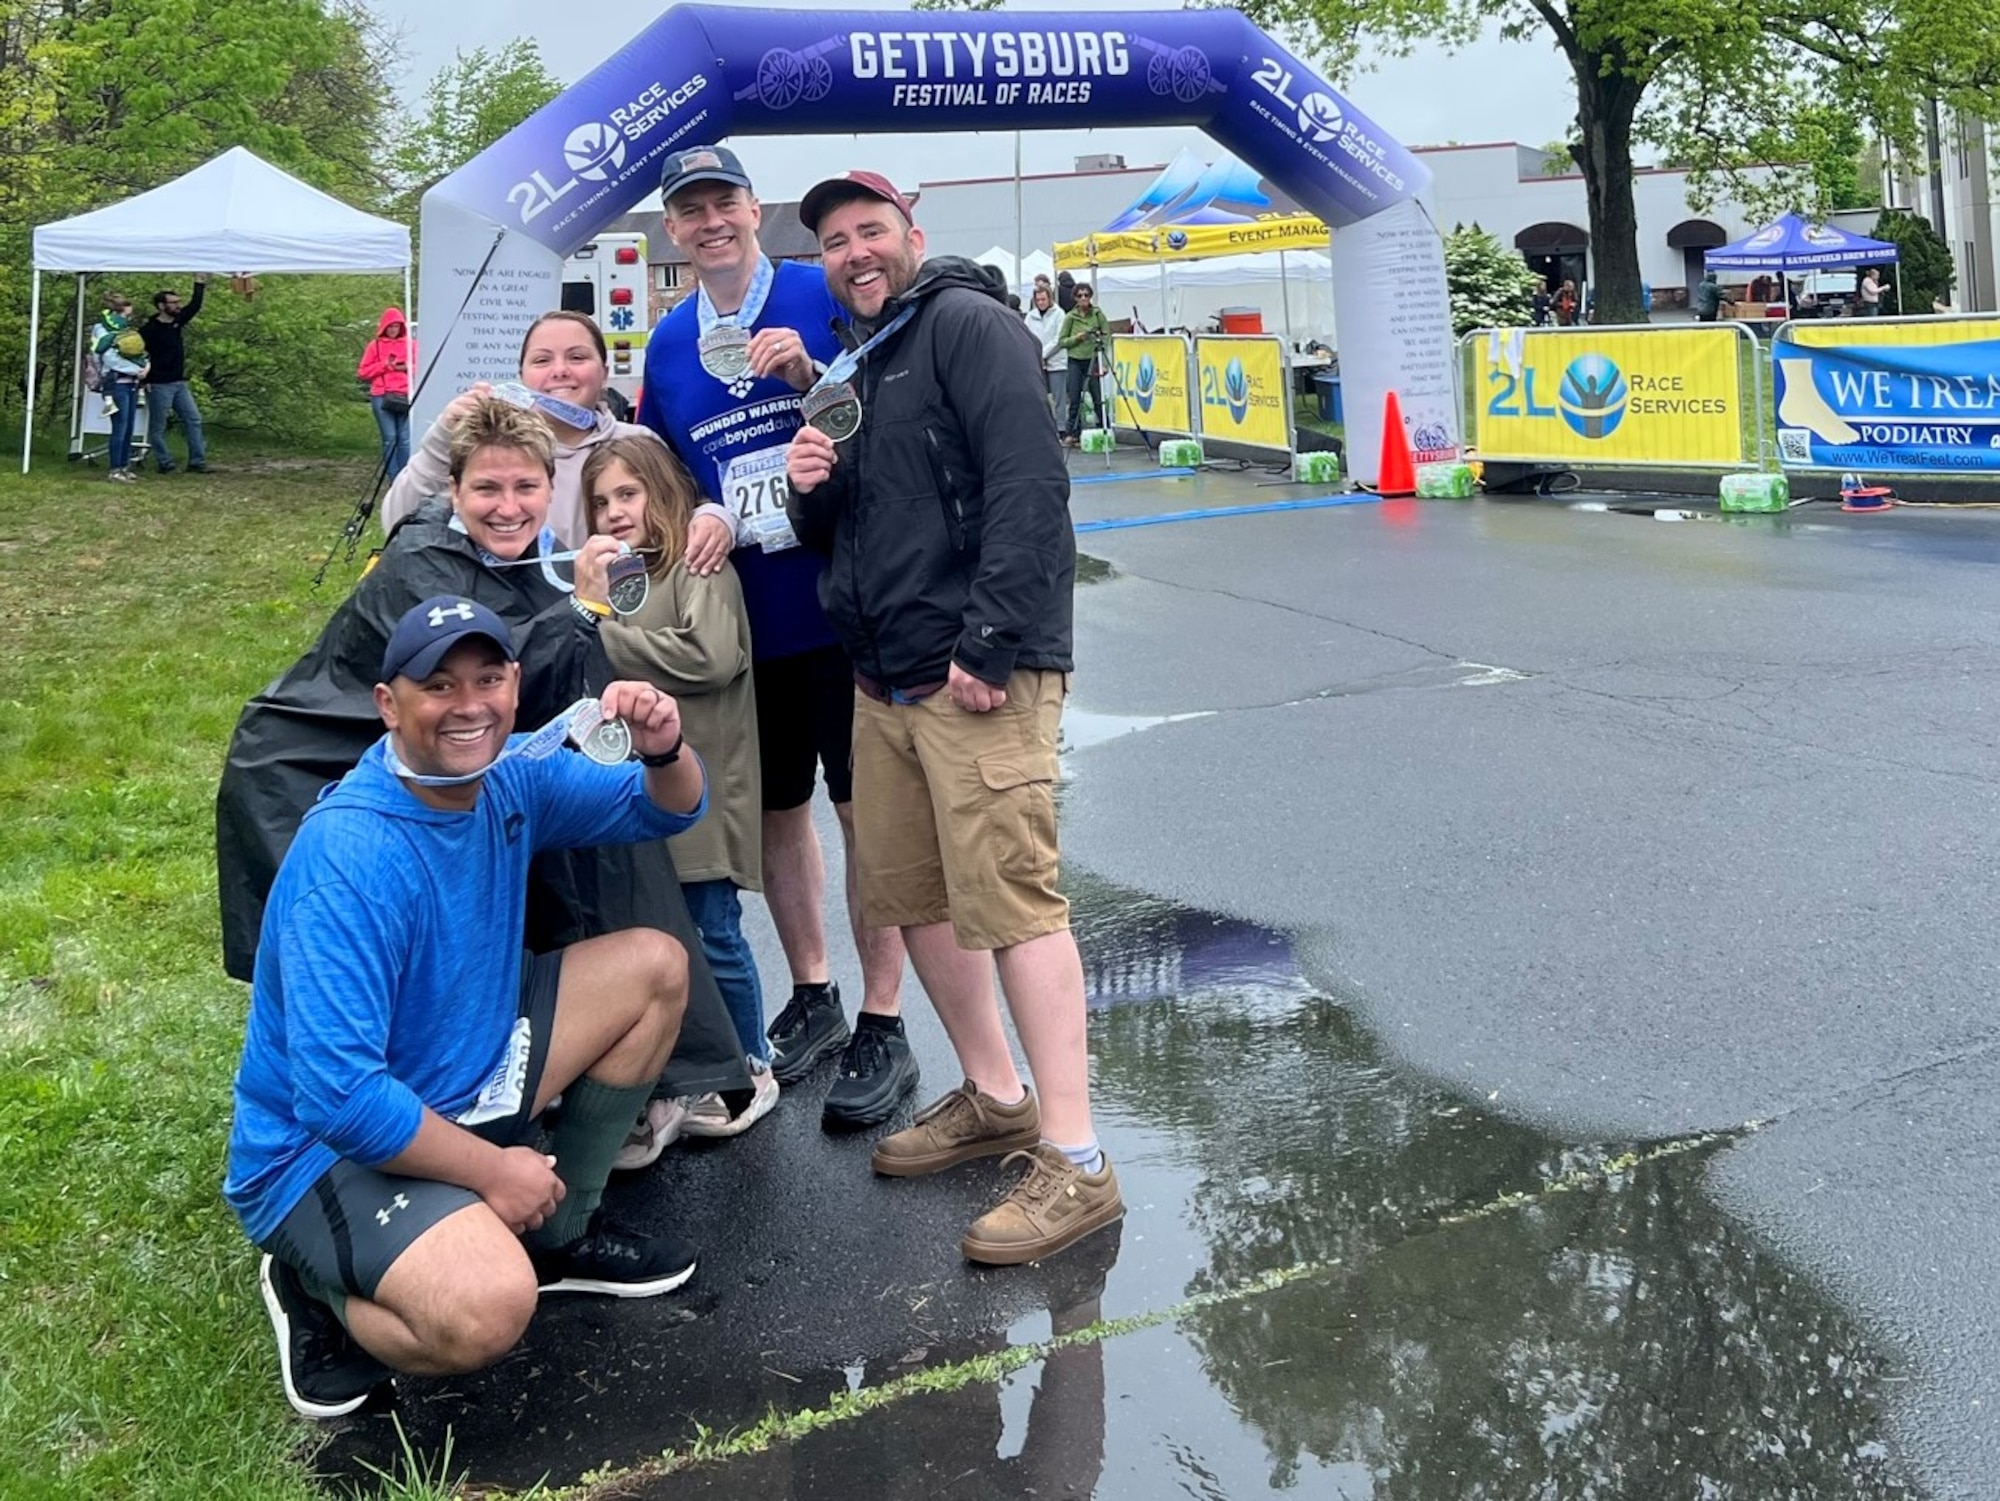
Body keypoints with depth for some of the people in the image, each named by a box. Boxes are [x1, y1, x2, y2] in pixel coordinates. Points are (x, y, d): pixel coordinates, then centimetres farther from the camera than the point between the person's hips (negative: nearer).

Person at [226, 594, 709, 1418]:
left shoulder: (509, 775, -5)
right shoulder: (353, 857, -29)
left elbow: (666, 810, 8)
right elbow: (338, 1095, -32)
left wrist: (661, 749, -17)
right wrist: (491, 1169, -20)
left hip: (463, 1080, 9)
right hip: (325, 1144, -9)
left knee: (654, 965, 3)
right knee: (487, 1308, -34)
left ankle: (562, 1230, 15)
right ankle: (317, 1290, 1)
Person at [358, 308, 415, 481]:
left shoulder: (410, 344, 12)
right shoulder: (375, 345, 9)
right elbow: (363, 372, 7)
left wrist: (407, 367, -5)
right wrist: (384, 365, -5)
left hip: (405, 396, 1)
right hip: (381, 396, -1)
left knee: (405, 439, -6)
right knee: (390, 438, -4)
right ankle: (394, 481, -2)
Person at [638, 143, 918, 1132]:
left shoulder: (824, 299, -5)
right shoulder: (669, 342, 9)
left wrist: (810, 375, -21)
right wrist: (698, 525, -2)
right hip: (745, 618, 5)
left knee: (864, 812, 0)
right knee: (775, 810, 15)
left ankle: (881, 1032, 10)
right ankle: (811, 1000, 32)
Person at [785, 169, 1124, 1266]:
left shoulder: (966, 324, -5)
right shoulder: (858, 368, 22)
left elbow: (1028, 486, -18)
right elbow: (838, 536, 27)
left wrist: (989, 644, -22)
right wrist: (814, 489, 3)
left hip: (979, 675, -9)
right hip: (884, 680, 9)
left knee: (1011, 899, -13)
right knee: (908, 894, 12)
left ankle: (1073, 1164, -8)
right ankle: (994, 1097, 28)